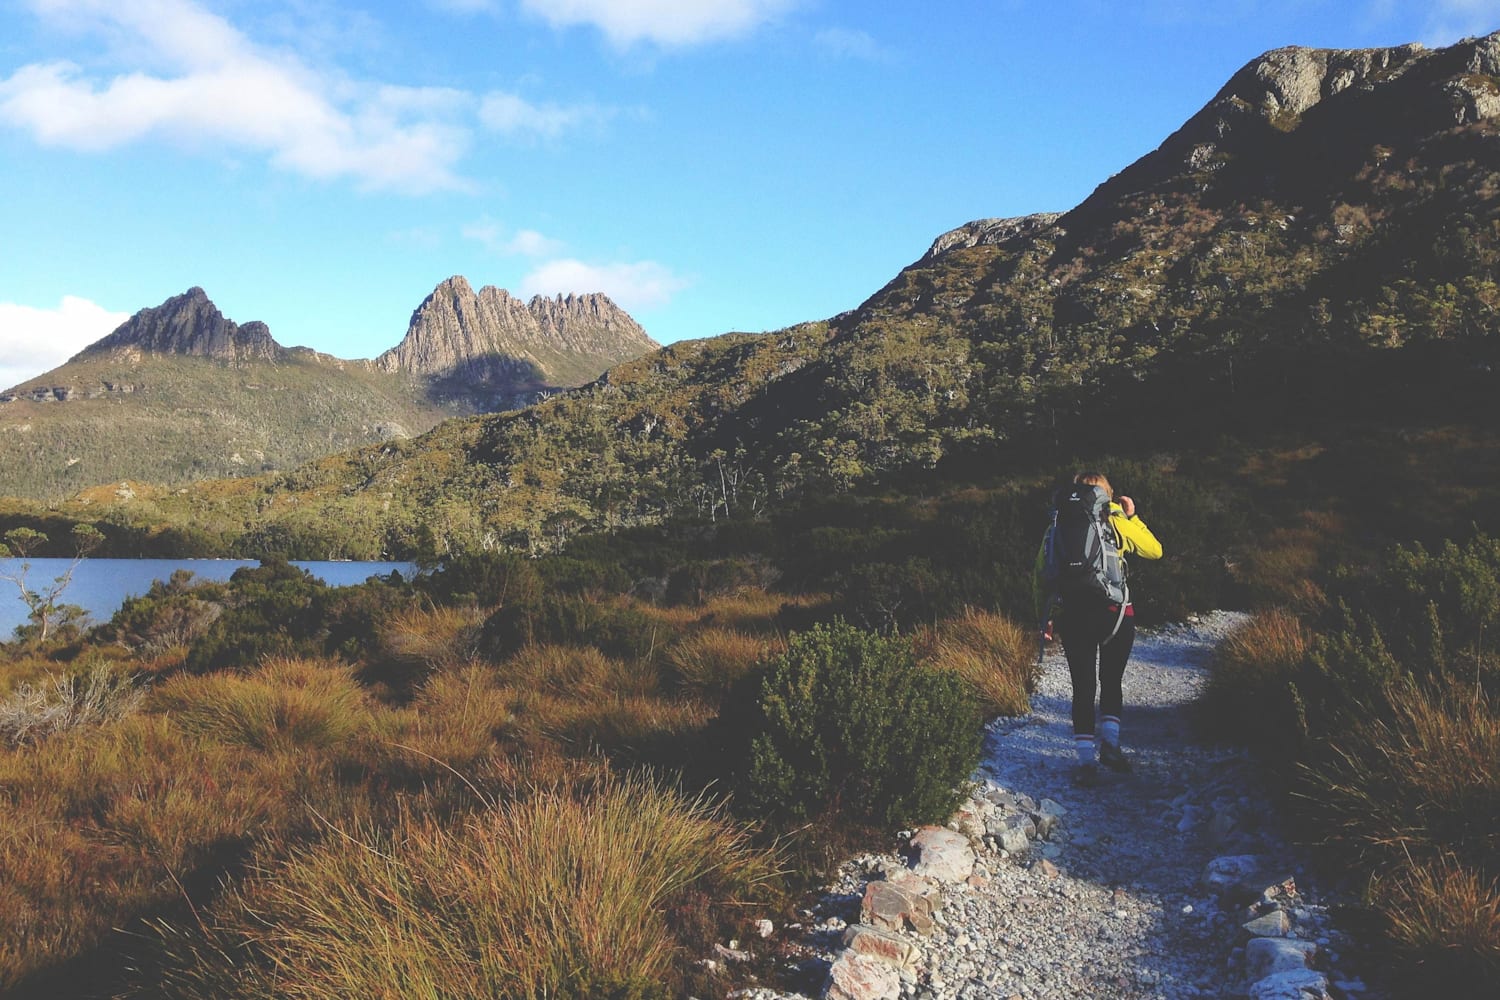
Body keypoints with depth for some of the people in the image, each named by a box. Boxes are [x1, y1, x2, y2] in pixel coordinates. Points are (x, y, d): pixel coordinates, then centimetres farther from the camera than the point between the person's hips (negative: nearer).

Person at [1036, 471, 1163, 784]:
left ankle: (1086, 760, 6)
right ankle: (1109, 742, 9)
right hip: (1115, 614, -1)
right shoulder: (1116, 523, -1)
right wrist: (1132, 516, 10)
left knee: (1083, 686, 7)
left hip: (1073, 616, 2)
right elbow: (1154, 550, 8)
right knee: (1111, 681, 14)